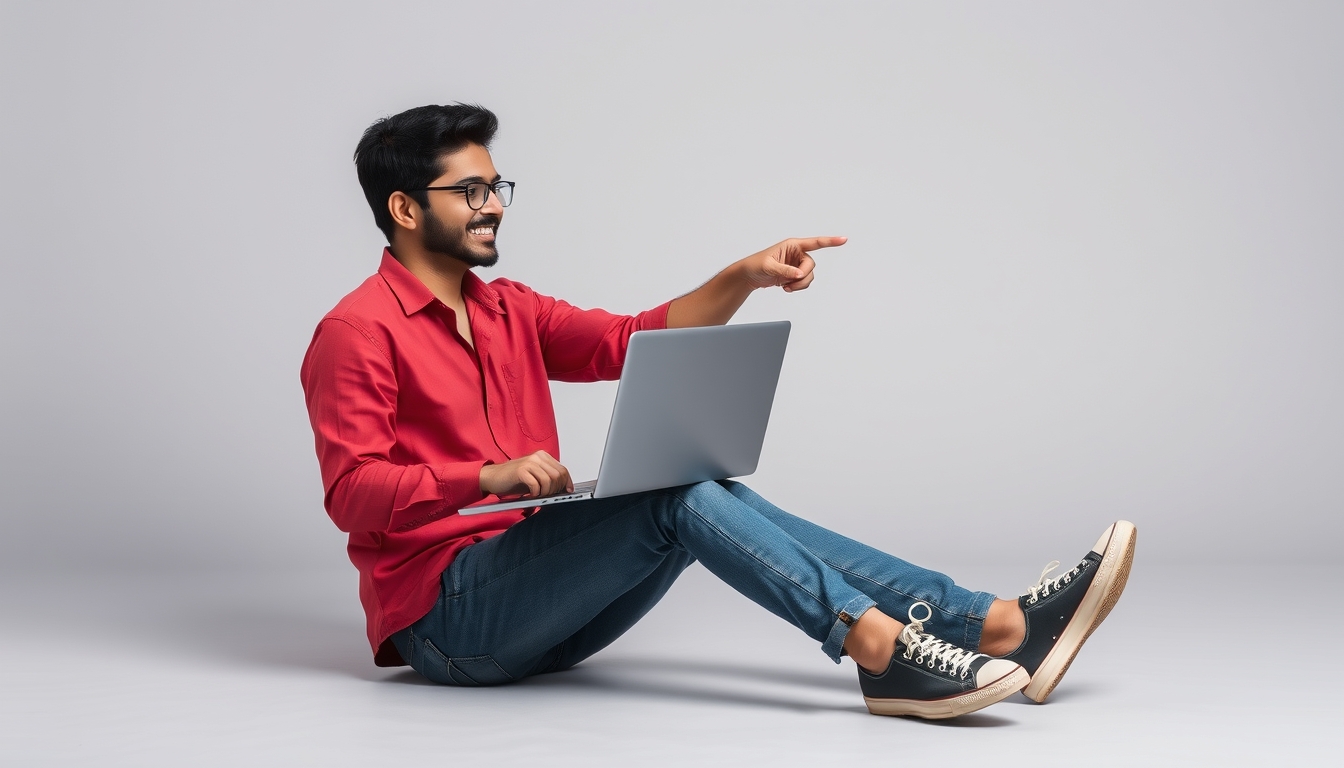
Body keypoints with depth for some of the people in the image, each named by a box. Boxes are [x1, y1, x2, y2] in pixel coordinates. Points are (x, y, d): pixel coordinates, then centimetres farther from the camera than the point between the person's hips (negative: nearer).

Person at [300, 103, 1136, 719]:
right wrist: (489, 476, -30)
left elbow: (637, 340, 11)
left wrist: (744, 278, -3)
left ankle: (999, 625, -25)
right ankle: (885, 652, -35)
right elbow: (352, 492, -16)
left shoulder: (508, 311, 18)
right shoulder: (358, 332, -7)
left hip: (542, 615, 7)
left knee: (717, 495, -14)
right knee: (677, 484, -24)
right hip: (445, 614, -7)